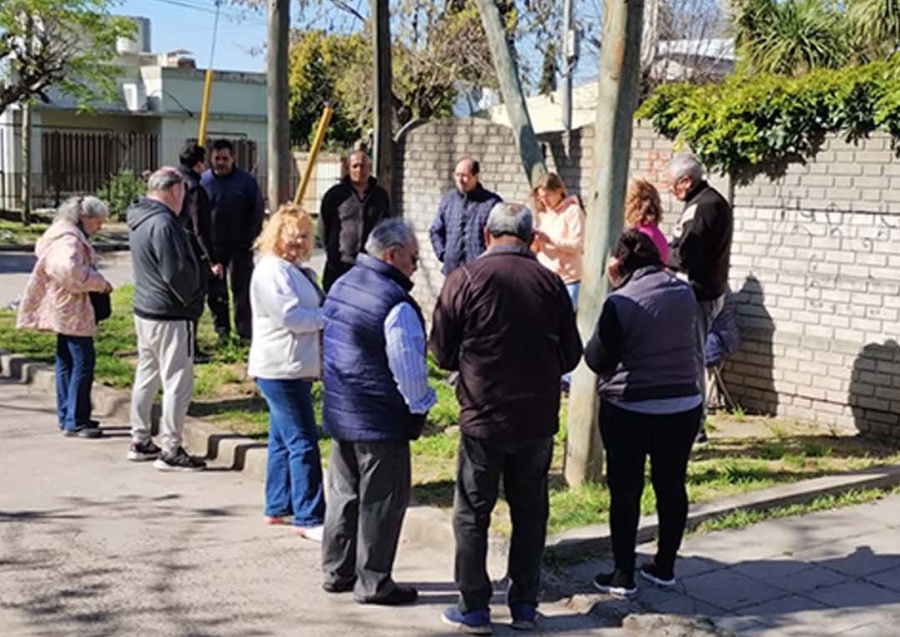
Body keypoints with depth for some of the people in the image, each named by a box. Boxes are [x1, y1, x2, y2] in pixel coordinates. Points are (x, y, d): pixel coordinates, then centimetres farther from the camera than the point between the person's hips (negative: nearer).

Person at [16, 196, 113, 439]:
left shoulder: (71, 236, 16)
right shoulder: (69, 240, -17)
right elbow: (71, 271, -31)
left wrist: (97, 282, 12)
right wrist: (100, 283, -20)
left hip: (66, 309, 11)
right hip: (72, 310, -11)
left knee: (67, 362, 14)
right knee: (83, 362, -9)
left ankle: (67, 416, 22)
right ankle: (75, 421, -5)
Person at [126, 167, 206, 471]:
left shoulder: (139, 219, 11)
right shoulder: (163, 223, -21)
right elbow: (176, 272, -24)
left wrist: (191, 298, 14)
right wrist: (194, 300, -8)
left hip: (144, 310, 10)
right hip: (170, 317, -10)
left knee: (146, 377, 18)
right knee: (178, 383, -2)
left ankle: (140, 441, 29)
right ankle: (171, 452, 3)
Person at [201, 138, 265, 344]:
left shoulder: (246, 180, -3)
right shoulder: (203, 181, -1)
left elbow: (258, 211, 3)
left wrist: (250, 238, -2)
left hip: (240, 245, -1)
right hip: (213, 245, 1)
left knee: (242, 289, 0)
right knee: (216, 291, 7)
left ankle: (245, 332, 7)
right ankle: (222, 330, 18)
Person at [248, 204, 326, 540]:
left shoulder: (296, 270, 18)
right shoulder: (271, 271, -14)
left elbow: (315, 309, 22)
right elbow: (290, 316, -21)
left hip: (295, 370, 11)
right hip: (281, 370, -11)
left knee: (283, 439, 16)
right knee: (303, 442, -9)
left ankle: (277, 507, 26)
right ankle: (309, 518, -5)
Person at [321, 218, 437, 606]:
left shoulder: (341, 286, 8)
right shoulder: (395, 303, -22)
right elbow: (408, 367, -20)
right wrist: (421, 404, -3)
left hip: (340, 412, 9)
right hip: (381, 421, -9)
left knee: (344, 493, 18)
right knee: (381, 501, 4)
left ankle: (336, 571, 29)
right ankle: (373, 582, 13)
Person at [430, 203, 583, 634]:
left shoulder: (465, 279, -9)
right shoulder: (551, 283, -2)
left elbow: (442, 351, -4)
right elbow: (570, 356, 4)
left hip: (483, 416, -3)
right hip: (538, 419, 3)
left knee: (472, 512, 9)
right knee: (530, 511, 15)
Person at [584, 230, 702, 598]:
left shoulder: (621, 303, -16)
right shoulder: (685, 293, 1)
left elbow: (596, 360, -10)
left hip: (628, 410, -5)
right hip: (683, 406, 5)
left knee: (625, 491, 6)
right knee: (671, 486, 15)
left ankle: (623, 576, 12)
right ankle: (665, 568, 26)